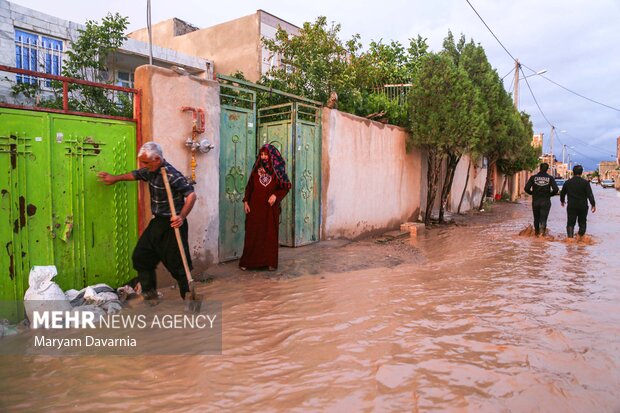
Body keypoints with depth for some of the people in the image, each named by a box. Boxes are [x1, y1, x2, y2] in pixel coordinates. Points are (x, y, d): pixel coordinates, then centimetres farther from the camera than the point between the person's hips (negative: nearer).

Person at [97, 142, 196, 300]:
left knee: (177, 264, -6)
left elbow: (191, 194, -25)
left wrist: (182, 217, -34)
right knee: (141, 256, 16)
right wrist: (114, 178, 35)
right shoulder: (150, 171, 4)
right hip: (157, 222, 10)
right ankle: (149, 294, 30)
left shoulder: (172, 175, -23)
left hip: (172, 224, -9)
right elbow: (136, 174, 26)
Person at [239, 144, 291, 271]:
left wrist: (276, 195, -14)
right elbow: (249, 187, 8)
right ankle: (248, 261, 11)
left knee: (270, 234, 3)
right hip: (255, 208, 1)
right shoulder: (256, 169, 6)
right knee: (253, 234, 3)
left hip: (270, 208, -1)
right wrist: (246, 201, -1)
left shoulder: (277, 171, 0)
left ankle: (271, 262, 11)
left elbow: (285, 187, 1)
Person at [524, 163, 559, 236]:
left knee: (536, 218, 14)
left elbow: (526, 188, -8)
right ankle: (542, 227, -28)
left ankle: (537, 232, 23)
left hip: (535, 201, 1)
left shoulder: (533, 177, -1)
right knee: (543, 218, -1)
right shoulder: (550, 178, -1)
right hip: (546, 202, -1)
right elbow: (555, 189, -9)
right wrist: (550, 194, 9)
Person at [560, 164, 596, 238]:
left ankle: (570, 237, -11)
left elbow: (562, 193, 13)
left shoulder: (567, 182, 1)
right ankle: (581, 238, 16)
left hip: (571, 206, 1)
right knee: (582, 223, 13)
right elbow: (590, 194, -9)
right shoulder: (585, 182, -6)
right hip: (583, 206, 0)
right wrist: (593, 204, -4)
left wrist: (562, 201, 30)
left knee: (570, 223, 2)